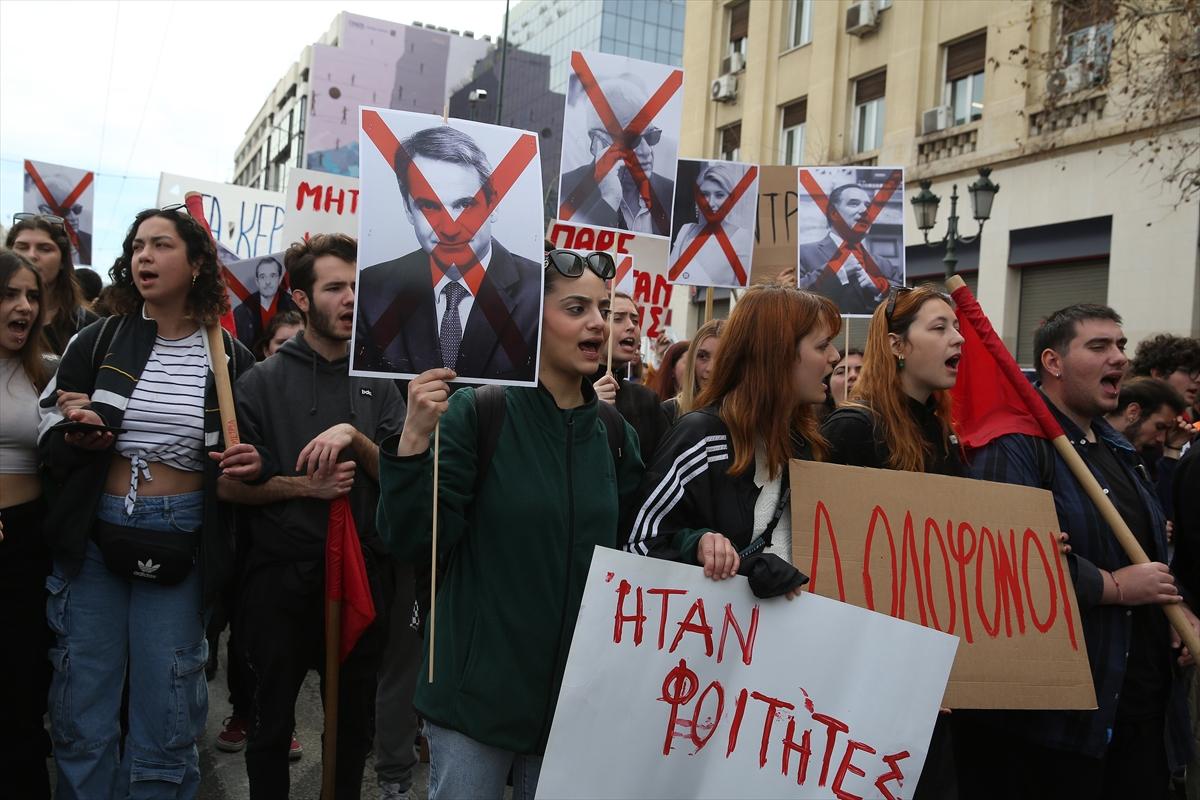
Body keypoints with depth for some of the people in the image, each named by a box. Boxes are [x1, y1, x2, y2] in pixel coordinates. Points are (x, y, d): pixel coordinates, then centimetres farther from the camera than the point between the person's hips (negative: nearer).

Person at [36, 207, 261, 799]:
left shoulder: (229, 357, 2)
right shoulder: (97, 342, 3)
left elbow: (246, 453, 12)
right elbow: (48, 443, 7)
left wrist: (250, 465, -10)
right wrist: (76, 434, -15)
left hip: (181, 548, -1)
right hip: (93, 537, 1)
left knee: (166, 725, 6)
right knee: (82, 718, 7)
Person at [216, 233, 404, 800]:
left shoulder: (378, 382, 3)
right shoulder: (263, 382, -3)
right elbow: (229, 484, -4)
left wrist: (353, 436, -18)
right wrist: (303, 486, -17)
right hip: (282, 576, -1)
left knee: (355, 721, 17)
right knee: (272, 721, 15)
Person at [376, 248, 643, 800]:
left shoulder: (614, 433, 3)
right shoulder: (477, 413, -12)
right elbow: (413, 543, -15)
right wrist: (414, 440, -28)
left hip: (578, 693, 5)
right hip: (479, 687, -4)